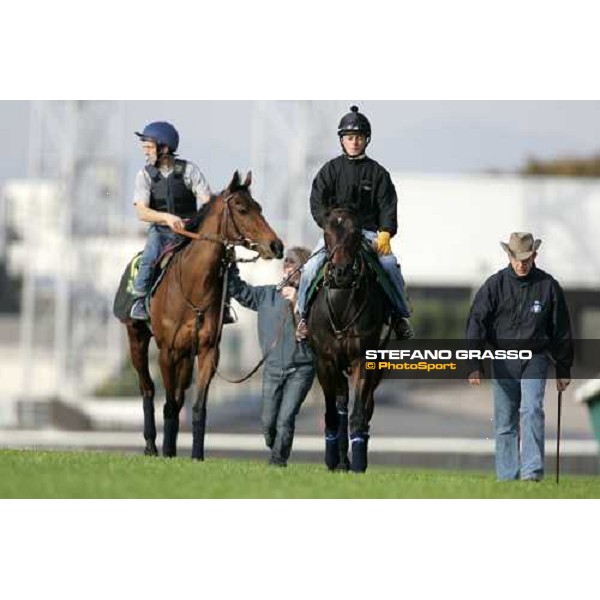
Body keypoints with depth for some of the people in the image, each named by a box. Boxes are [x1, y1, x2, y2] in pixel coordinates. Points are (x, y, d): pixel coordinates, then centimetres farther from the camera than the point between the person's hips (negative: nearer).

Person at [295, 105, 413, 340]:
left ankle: (400, 316, -12)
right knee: (312, 268, -23)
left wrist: (385, 233, -15)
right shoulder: (331, 170, 8)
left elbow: (388, 206, 2)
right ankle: (304, 315, -8)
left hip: (368, 231, 0)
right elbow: (317, 203, 2)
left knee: (390, 265, -25)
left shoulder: (377, 173, 9)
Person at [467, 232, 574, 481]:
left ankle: (532, 470, -21)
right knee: (504, 419, 2)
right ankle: (507, 475, 8)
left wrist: (563, 369, 9)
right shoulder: (495, 285, -1)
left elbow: (561, 330, 8)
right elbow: (476, 323, -3)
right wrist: (474, 364, -13)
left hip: (535, 360, -1)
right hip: (503, 361, 1)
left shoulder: (548, 286, 1)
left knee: (532, 410, -17)